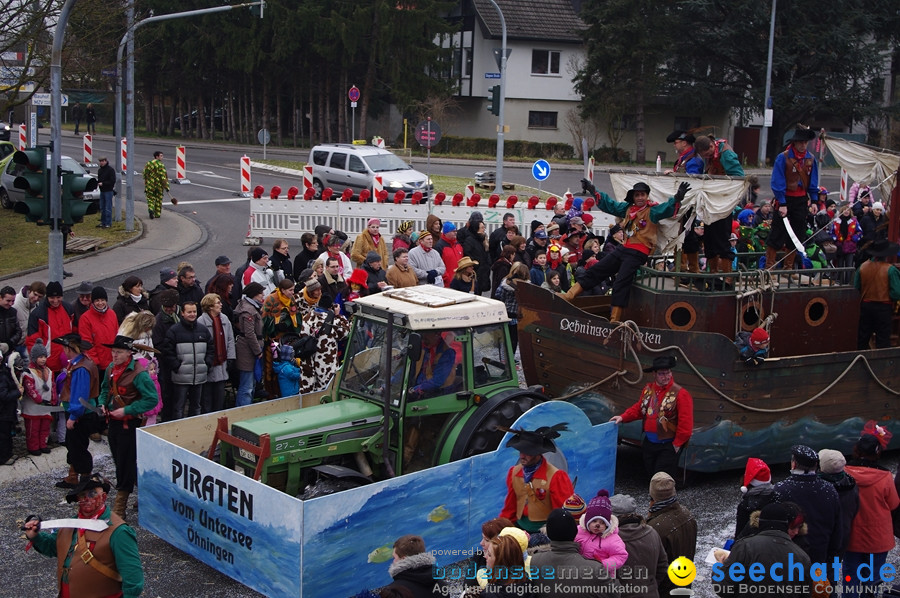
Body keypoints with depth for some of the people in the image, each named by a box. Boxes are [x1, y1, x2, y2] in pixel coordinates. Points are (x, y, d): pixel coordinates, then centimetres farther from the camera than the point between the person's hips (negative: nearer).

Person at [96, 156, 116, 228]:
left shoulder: (111, 170, -10)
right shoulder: (100, 170, 14)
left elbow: (112, 181, -15)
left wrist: (103, 183, -19)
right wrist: (97, 183, 0)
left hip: (108, 191, -8)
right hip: (102, 191, 8)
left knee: (108, 208, -6)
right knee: (102, 208, 12)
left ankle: (108, 223, -2)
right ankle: (103, 222, 20)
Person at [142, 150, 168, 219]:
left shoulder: (148, 164, 3)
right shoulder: (161, 165, -11)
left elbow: (145, 175, 8)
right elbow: (164, 177, -15)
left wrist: (145, 186, 18)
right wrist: (166, 187, -10)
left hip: (150, 186, 2)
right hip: (159, 185, -2)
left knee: (150, 199, 9)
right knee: (158, 200, 12)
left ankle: (151, 209, -18)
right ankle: (157, 214, 17)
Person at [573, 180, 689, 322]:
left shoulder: (653, 210, -4)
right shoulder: (628, 208, 14)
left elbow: (667, 208, -21)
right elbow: (609, 204, 24)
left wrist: (677, 198, -41)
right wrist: (593, 190, 22)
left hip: (638, 253, -7)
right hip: (623, 249, 7)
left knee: (621, 282, -15)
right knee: (594, 271, 6)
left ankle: (614, 320, -10)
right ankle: (568, 296, 11)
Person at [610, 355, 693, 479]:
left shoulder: (680, 393, -16)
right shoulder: (648, 389, 4)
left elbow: (686, 423, -18)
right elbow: (639, 408, 17)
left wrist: (677, 444, -14)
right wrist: (623, 417, 3)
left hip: (668, 446, -6)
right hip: (649, 443, 6)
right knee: (650, 473, 18)